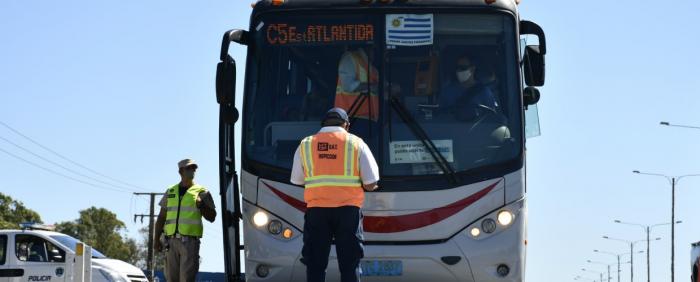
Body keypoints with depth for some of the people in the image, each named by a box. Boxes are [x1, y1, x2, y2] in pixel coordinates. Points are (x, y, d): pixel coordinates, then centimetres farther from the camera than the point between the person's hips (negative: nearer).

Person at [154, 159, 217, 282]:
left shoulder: (202, 192, 8)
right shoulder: (170, 192, 18)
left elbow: (211, 217, 6)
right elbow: (161, 218, 19)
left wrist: (201, 206, -12)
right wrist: (157, 239, 11)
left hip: (190, 241, -4)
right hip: (171, 241, 4)